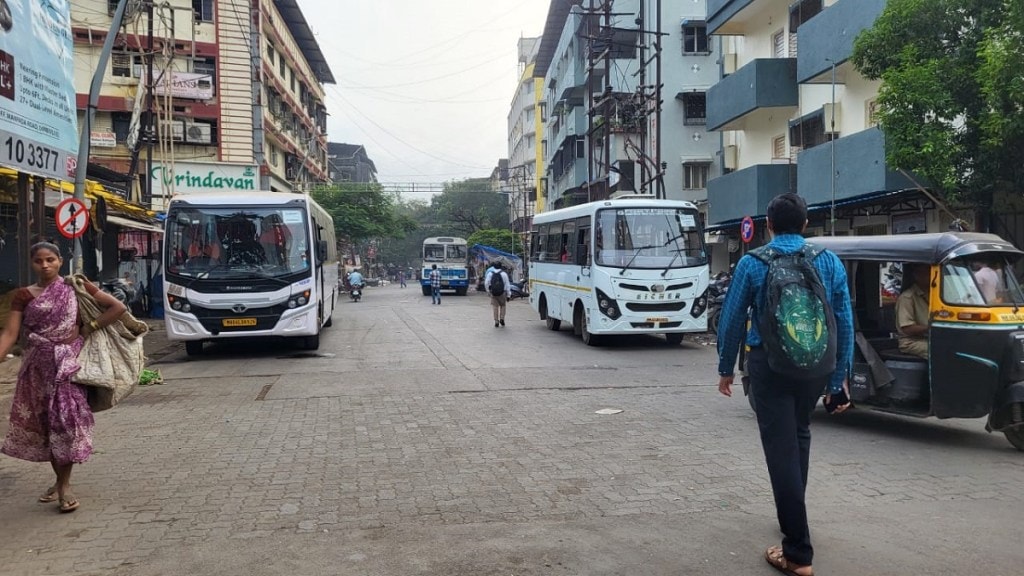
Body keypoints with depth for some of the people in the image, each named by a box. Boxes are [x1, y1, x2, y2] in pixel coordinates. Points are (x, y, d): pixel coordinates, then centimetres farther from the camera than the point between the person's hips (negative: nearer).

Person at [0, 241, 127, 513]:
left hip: (68, 362, -2)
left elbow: (117, 307, 0)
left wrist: (89, 328, -4)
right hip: (38, 366, 3)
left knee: (67, 421, -6)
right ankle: (59, 480, 24)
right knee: (44, 423, 9)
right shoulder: (24, 295, 5)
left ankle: (65, 485, 3)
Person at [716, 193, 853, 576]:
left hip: (770, 365, -4)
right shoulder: (829, 262, 3)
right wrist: (840, 377, 9)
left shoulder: (752, 263, -4)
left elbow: (732, 319, -2)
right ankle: (793, 515, 42)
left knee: (781, 450, -2)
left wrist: (726, 368, 10)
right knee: (799, 436, 25)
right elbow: (844, 323, 3)